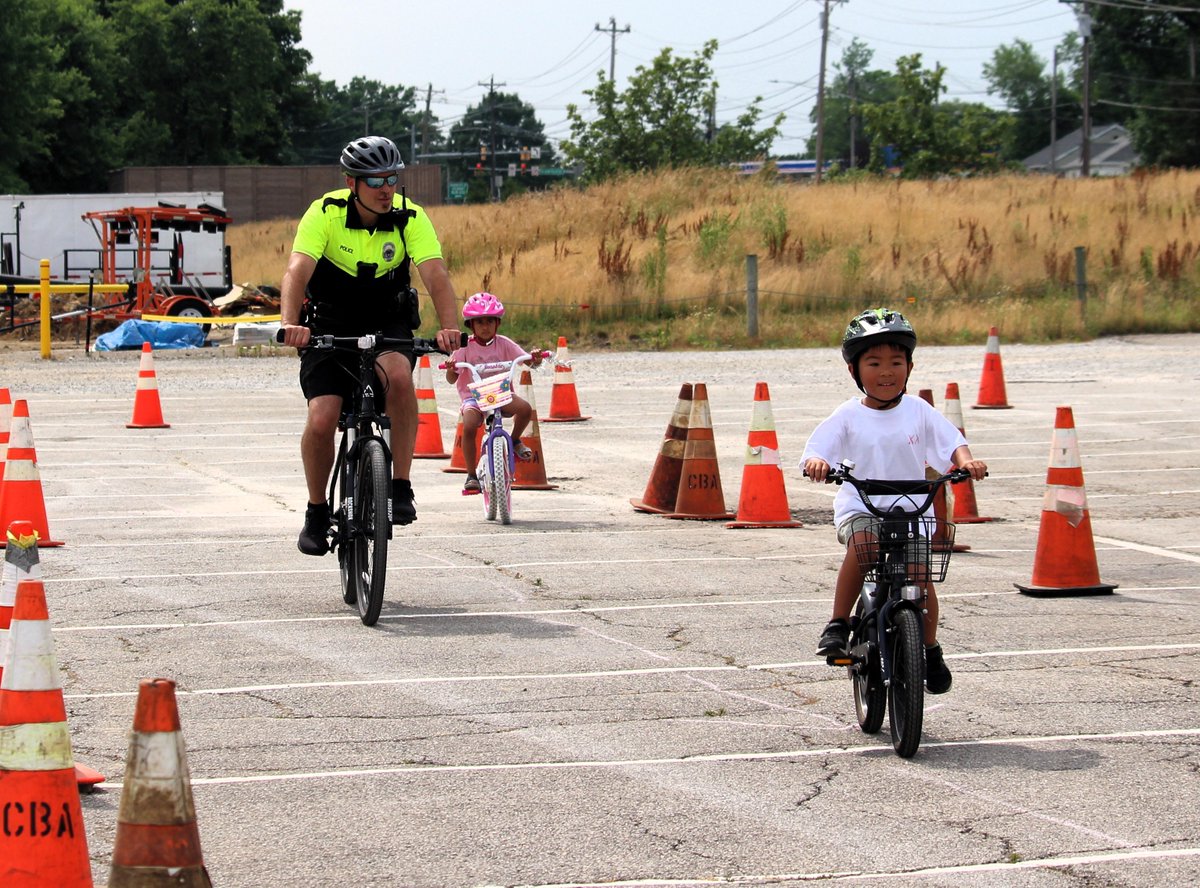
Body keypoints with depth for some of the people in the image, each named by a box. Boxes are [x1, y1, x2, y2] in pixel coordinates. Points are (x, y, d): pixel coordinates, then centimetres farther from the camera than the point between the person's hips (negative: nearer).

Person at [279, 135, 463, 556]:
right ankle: (317, 512, 7)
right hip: (329, 327, 0)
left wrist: (449, 328, -43)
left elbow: (436, 277, -24)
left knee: (399, 374, -34)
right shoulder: (325, 213, -17)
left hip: (387, 328, 0)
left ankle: (401, 488, -23)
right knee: (321, 420, -19)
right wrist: (290, 324, -47)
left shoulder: (410, 218, -14)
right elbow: (296, 271, -29)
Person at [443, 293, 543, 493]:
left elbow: (527, 360, -4)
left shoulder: (503, 344, 2)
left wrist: (535, 360, -28)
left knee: (525, 409, -27)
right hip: (473, 396, -2)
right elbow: (452, 379, -8)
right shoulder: (465, 347, -3)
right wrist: (450, 369, -31)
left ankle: (515, 440, 7)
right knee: (469, 426, -32)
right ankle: (471, 475, -16)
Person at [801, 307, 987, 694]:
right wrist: (816, 463, -33)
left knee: (921, 575, -7)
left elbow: (951, 442, -2)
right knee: (861, 545, -32)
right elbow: (816, 448, -9)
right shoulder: (848, 416, -2)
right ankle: (838, 626, -21)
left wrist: (966, 460, -25)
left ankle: (930, 648, 17)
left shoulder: (919, 411, 2)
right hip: (859, 506, -2)